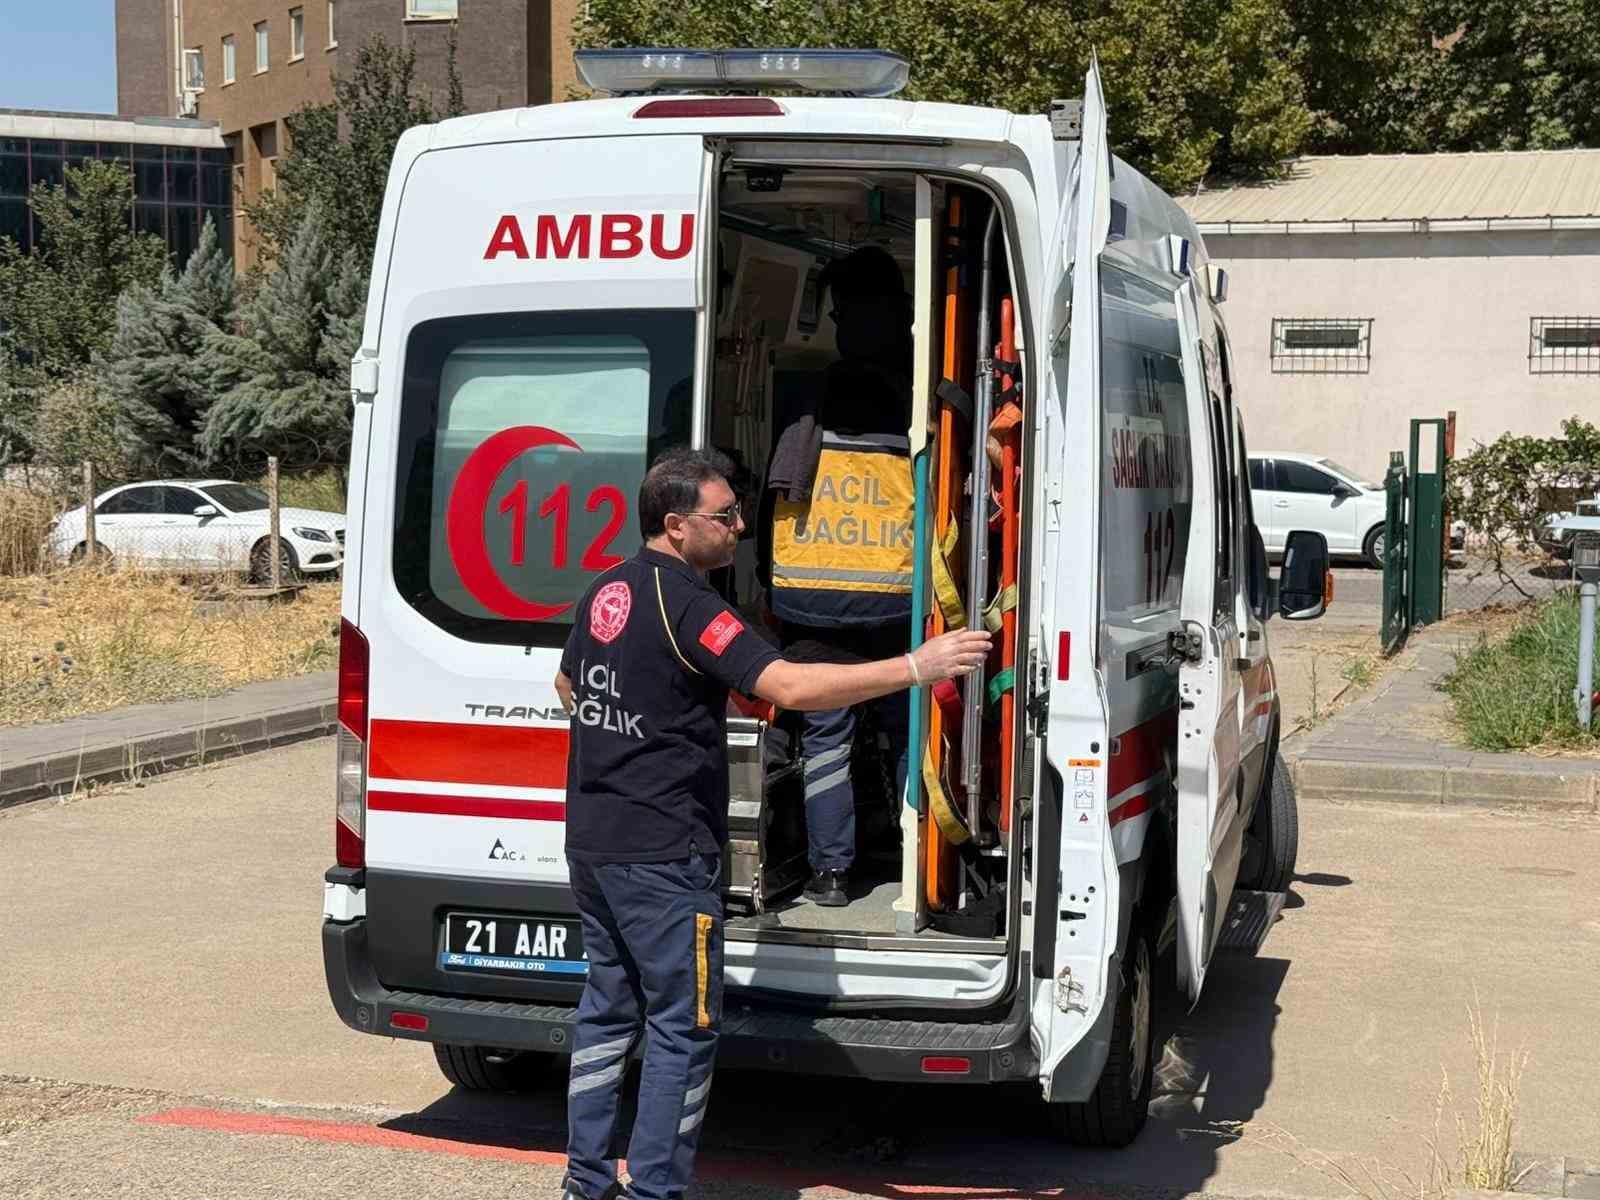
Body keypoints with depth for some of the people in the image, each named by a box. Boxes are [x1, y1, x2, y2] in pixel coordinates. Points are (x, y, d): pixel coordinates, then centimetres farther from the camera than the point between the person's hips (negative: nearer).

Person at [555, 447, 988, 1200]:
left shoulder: (605, 592, 10)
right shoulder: (683, 602, -18)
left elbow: (568, 687, 28)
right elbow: (791, 687, -28)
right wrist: (917, 666, -26)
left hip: (592, 845, 9)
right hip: (663, 855, -9)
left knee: (607, 1009, 17)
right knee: (683, 1027, 0)